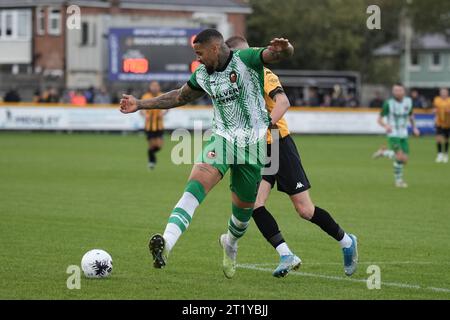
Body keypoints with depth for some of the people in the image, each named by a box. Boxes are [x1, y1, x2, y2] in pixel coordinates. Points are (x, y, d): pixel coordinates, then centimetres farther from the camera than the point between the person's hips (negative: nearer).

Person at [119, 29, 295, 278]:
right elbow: (179, 97, 24)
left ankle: (230, 244, 47)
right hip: (221, 139, 2)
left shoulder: (247, 59, -11)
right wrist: (140, 104, 24)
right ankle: (166, 244, -42)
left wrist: (283, 49, -49)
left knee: (243, 207, 11)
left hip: (253, 145, -2)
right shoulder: (202, 75, 6)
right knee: (196, 185, -25)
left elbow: (286, 54, -23)